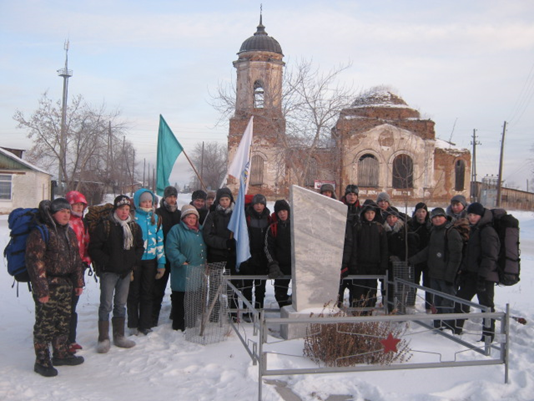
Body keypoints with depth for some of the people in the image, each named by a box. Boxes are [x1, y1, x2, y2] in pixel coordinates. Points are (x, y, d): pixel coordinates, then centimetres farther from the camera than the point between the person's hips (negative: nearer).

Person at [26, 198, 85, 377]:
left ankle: (61, 354, 30)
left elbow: (76, 259, 19)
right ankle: (42, 361, 11)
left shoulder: (69, 232, 13)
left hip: (66, 285, 8)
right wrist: (41, 289, -19)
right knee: (45, 324, -1)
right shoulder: (40, 233, -12)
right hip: (48, 286, -8)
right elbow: (35, 262, -16)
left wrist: (79, 282, 16)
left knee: (64, 322, 16)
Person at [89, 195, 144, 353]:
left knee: (121, 304, 13)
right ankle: (103, 338, 5)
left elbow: (140, 246, 17)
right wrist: (105, 262, -14)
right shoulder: (104, 225, -8)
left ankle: (119, 336, 22)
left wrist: (134, 261, 3)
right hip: (108, 271, -5)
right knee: (106, 304, -3)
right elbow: (94, 248, -9)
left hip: (126, 271, 5)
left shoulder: (134, 227, 7)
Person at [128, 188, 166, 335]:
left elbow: (160, 241, 10)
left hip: (150, 260, 4)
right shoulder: (132, 217, -5)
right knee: (134, 294, 6)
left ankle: (145, 326, 16)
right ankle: (133, 326, 17)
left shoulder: (155, 218, 8)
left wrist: (161, 263, 6)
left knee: (147, 294, 8)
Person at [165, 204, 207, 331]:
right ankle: (178, 325, 8)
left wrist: (205, 262, 14)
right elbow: (171, 249, -14)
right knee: (179, 300, -2)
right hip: (182, 274, -6)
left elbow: (204, 248, 28)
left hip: (198, 274, 7)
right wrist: (181, 261, -18)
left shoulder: (200, 231, 18)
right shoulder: (176, 230, -4)